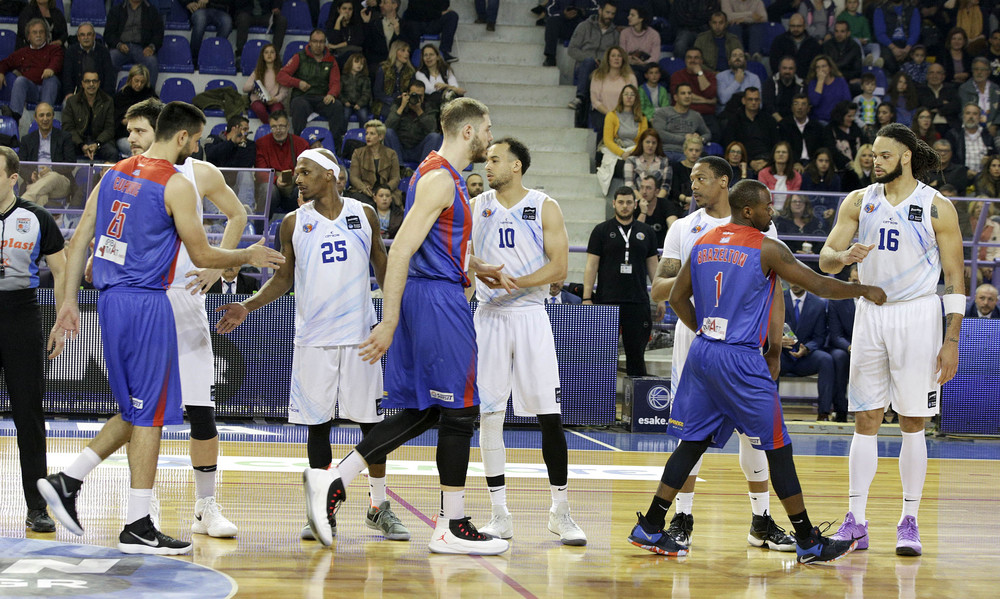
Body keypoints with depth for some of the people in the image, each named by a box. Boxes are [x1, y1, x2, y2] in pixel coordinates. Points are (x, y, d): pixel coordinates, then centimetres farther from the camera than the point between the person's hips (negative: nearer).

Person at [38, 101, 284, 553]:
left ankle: (67, 481, 10)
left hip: (112, 300, 8)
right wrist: (249, 257, 10)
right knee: (150, 415, 0)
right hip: (146, 304, -8)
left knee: (137, 412, 18)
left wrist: (70, 301, 13)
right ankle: (137, 528, 2)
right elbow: (201, 255, -6)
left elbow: (79, 240, 10)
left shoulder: (115, 174, 11)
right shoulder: (176, 185, -11)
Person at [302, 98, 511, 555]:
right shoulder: (439, 179, -14)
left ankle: (332, 480, 6)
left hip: (428, 297, 10)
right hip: (438, 299, -10)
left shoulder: (442, 176, 18)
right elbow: (401, 249, -21)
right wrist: (390, 321, -24)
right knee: (459, 410, -4)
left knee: (421, 411, 11)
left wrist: (477, 269, 15)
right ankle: (452, 527, 1)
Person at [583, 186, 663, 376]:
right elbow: (591, 266, 0)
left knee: (636, 353, 4)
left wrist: (660, 298, 8)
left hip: (638, 301, 2)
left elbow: (653, 266, 14)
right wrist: (587, 298, -8)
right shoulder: (602, 231, 3)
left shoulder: (646, 232, 11)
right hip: (607, 301, -2)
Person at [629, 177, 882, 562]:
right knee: (777, 448, 1)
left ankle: (650, 529, 13)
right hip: (741, 360, -7)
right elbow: (819, 286, -5)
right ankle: (809, 543, 6)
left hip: (702, 354, 7)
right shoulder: (767, 249, -8)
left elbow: (677, 298, 17)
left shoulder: (703, 244, 10)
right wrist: (864, 291, 10)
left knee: (694, 442, 14)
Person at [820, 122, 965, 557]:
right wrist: (844, 256, -23)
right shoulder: (859, 201, 6)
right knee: (865, 420, 3)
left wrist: (952, 341, -10)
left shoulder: (936, 207, -4)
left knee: (912, 423, 0)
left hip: (917, 315, -3)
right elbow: (825, 260, 2)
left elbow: (955, 278, -3)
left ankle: (909, 522, 7)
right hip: (870, 313, 3)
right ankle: (855, 522, 6)